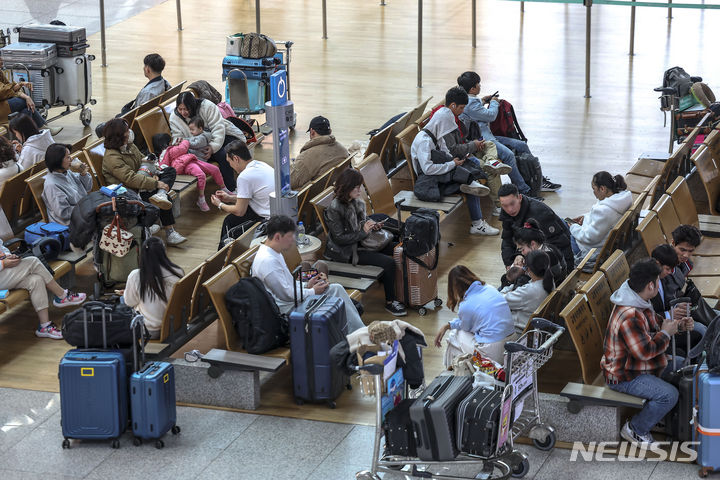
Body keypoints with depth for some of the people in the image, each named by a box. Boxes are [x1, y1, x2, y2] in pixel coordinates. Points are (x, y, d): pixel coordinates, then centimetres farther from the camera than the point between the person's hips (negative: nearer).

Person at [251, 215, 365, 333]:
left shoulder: (273, 253, 11)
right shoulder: (267, 261, -24)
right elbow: (286, 295, -22)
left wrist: (306, 286, 6)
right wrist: (312, 292, -10)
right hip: (285, 309, -11)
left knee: (336, 288, 4)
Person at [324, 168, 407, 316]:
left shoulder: (356, 202, 3)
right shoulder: (335, 209, -22)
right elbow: (339, 239, -22)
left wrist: (372, 224, -2)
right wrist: (364, 232, -21)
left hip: (360, 242, 9)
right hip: (347, 252, -9)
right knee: (388, 262, -20)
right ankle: (389, 303, -7)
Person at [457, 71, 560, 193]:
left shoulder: (470, 100, 15)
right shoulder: (469, 103, -18)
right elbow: (490, 116, -15)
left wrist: (482, 102, 21)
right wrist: (494, 102, 3)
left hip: (488, 136, 12)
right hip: (481, 140, -12)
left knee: (522, 145, 6)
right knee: (508, 154, -32)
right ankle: (524, 191, -31)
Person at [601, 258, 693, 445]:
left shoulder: (639, 302, 2)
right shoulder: (629, 317, -33)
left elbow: (651, 328, 20)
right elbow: (645, 351, -32)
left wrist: (677, 324, 4)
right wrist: (666, 333, -18)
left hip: (638, 364, 11)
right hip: (624, 376, -11)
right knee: (669, 395, -24)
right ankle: (635, 429, -5)